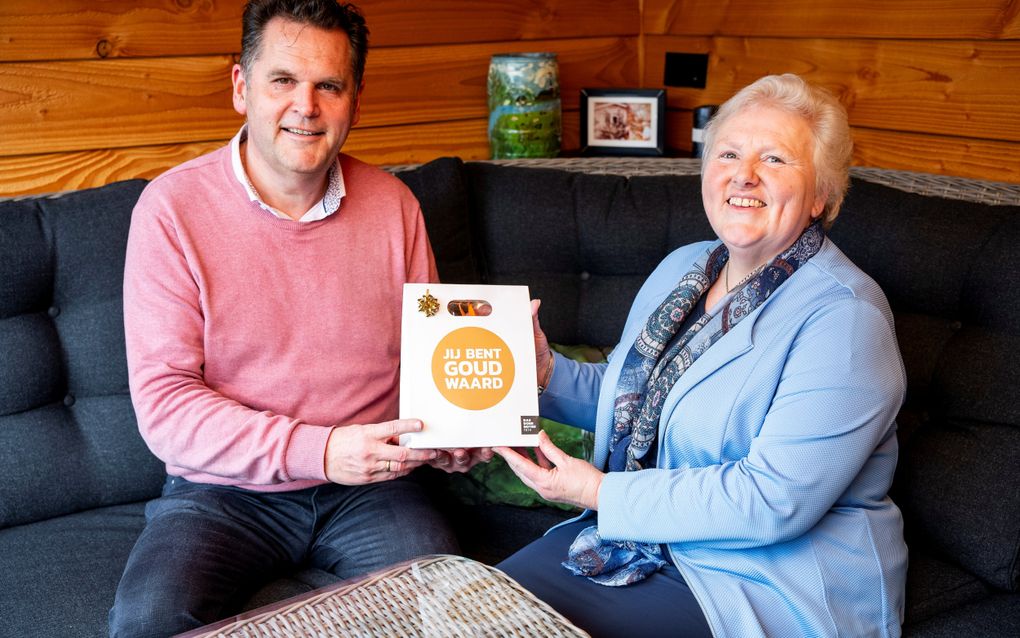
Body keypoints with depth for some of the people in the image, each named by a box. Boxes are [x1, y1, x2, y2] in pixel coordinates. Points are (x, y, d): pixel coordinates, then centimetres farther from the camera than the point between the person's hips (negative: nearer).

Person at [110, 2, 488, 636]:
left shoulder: (393, 204, 3)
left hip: (368, 487, 2)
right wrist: (316, 450, -24)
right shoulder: (173, 207, -8)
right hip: (224, 490, -1)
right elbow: (163, 400, -13)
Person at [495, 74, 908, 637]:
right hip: (640, 537, 7)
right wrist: (544, 371, -2)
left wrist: (602, 494, -19)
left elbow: (774, 500, -25)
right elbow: (626, 398, 18)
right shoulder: (682, 267, 8)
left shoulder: (843, 317, -18)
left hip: (777, 587, -7)